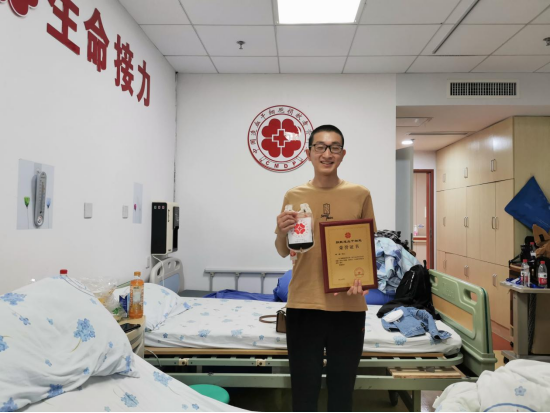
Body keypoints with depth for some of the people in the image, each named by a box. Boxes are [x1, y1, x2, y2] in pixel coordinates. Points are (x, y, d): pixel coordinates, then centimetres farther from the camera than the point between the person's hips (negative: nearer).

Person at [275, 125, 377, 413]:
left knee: (343, 387, 13)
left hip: (348, 305, 0)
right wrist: (282, 233, -13)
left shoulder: (360, 195, 1)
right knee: (304, 388, 10)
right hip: (303, 304, 0)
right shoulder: (294, 196, 3)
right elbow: (283, 252, 9)